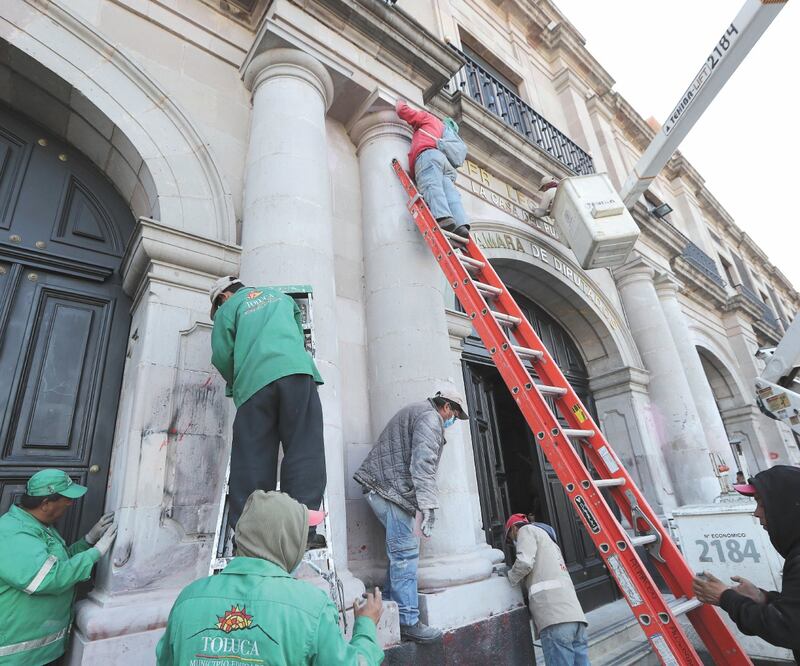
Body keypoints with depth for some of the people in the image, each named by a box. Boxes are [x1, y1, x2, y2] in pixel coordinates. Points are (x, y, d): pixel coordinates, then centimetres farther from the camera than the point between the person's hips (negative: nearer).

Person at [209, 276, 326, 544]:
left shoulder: (228, 308, 20)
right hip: (296, 371, 1)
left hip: (254, 381, -1)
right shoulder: (279, 295, 31)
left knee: (252, 461, 1)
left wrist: (235, 384, 25)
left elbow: (222, 356, 9)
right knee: (303, 452, -4)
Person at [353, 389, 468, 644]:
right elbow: (423, 463, -22)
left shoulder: (416, 411, 24)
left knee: (401, 548, 14)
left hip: (380, 485, 10)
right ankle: (407, 621, 0)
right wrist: (428, 505, -26)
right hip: (391, 488, -10)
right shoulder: (430, 418, -9)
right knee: (405, 552, -6)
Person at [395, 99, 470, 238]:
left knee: (431, 186, -27)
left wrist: (399, 104, 45)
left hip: (428, 155, -6)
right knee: (450, 192, -15)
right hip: (448, 164, 6)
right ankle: (461, 225, -38)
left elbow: (404, 111, 26)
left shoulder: (429, 118, 29)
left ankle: (443, 217, -52)